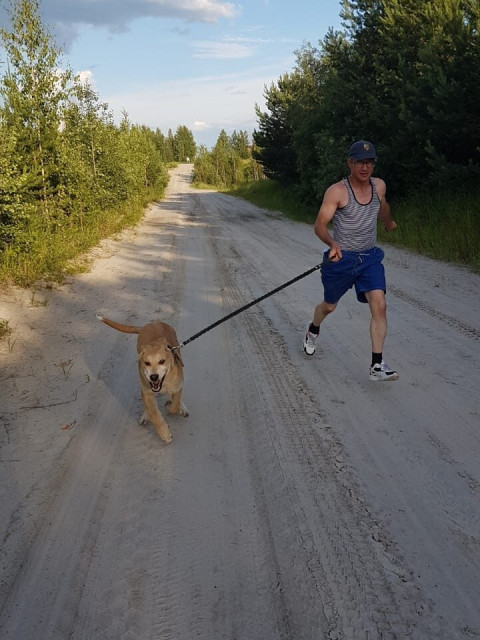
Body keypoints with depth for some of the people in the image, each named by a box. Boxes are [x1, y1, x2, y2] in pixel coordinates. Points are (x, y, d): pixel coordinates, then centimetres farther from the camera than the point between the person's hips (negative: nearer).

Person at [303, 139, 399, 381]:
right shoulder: (336, 191, -14)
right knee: (329, 306, 15)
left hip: (370, 257, 3)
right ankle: (313, 330, 50)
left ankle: (377, 366, -12)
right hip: (341, 258, -3)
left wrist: (389, 223, 44)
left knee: (379, 305, -15)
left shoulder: (379, 186, 3)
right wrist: (332, 243, -42)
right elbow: (320, 224, -22)